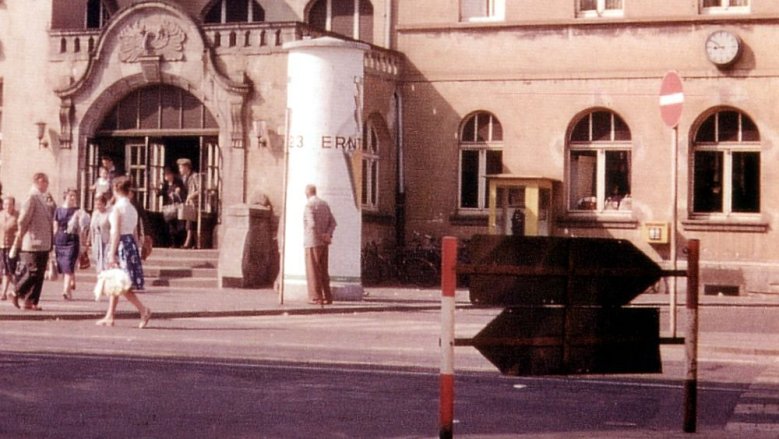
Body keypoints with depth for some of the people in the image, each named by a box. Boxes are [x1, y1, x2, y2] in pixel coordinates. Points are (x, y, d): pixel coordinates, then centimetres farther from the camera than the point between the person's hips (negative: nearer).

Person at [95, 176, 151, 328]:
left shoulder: (117, 207, -11)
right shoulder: (132, 208, 13)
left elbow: (116, 232, -16)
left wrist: (112, 253, -16)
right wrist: (137, 250, 17)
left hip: (121, 244, -8)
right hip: (131, 243, 8)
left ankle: (144, 310, -18)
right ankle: (109, 316, 17)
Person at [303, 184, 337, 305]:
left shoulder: (309, 205, -11)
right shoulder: (324, 204, 14)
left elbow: (312, 224, -22)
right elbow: (332, 223, 8)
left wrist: (321, 236, -10)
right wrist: (328, 235, -5)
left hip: (313, 242, -7)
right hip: (323, 244, 7)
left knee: (313, 271, -3)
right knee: (323, 271, 11)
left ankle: (316, 297, -6)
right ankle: (327, 297, 9)